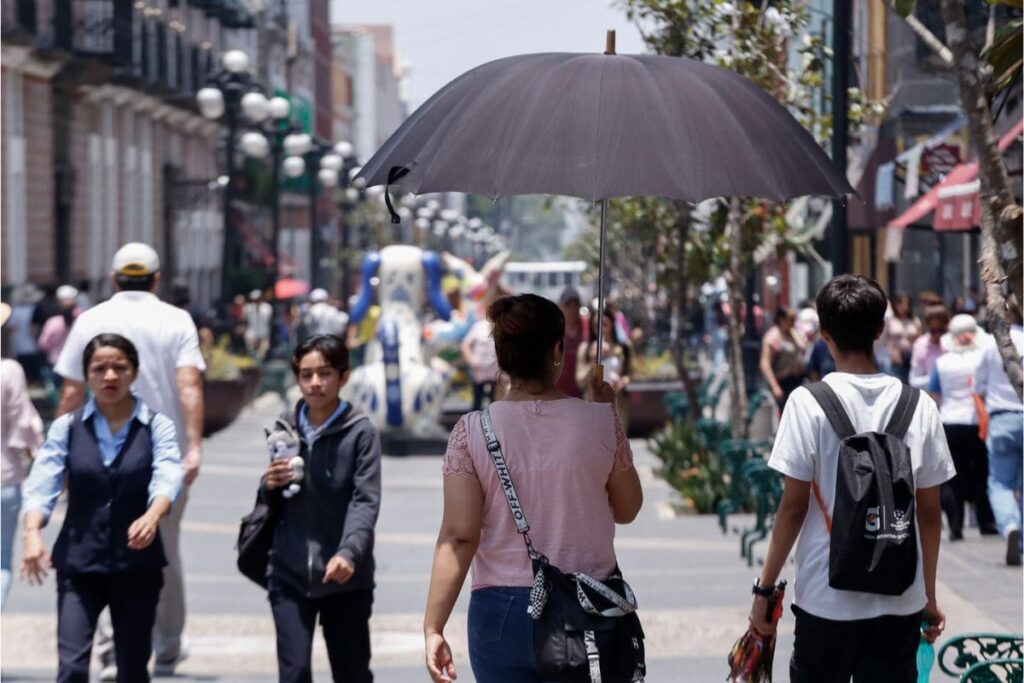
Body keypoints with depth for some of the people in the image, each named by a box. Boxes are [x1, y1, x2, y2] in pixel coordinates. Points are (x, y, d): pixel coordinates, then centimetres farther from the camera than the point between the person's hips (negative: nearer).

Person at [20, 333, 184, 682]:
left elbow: (168, 478, -16)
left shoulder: (156, 427, 0)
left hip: (137, 564, 0)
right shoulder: (67, 427, 2)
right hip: (78, 562, 0)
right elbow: (42, 484, -7)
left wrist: (152, 517, -38)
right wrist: (33, 532, -26)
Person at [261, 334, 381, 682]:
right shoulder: (285, 428, 6)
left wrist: (349, 552, -31)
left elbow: (366, 500, -15)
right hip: (290, 572, 3)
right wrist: (271, 486, -7)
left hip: (346, 575, -3)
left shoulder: (360, 431, -7)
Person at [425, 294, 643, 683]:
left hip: (504, 611, 0)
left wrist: (433, 627, -9)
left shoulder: (472, 432, -7)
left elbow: (458, 537, -11)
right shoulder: (599, 422, -5)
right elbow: (627, 510, 10)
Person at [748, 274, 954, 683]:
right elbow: (930, 514, 5)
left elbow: (794, 506, -8)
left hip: (827, 598, -2)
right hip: (901, 599, 2)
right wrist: (929, 596, 15)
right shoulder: (919, 407, 1)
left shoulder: (809, 403, -8)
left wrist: (765, 588, 0)